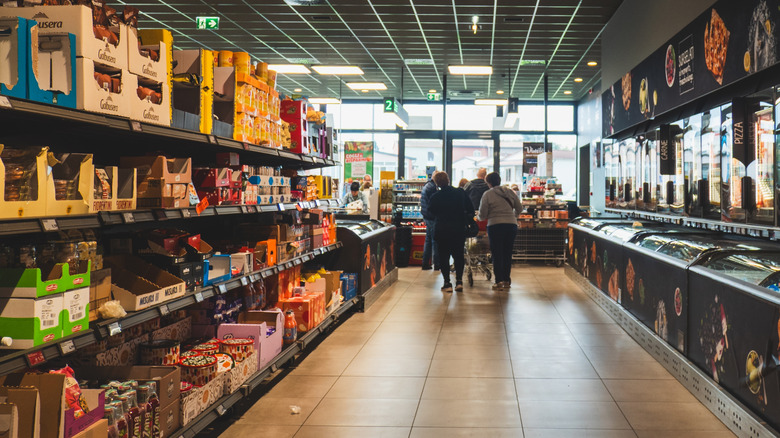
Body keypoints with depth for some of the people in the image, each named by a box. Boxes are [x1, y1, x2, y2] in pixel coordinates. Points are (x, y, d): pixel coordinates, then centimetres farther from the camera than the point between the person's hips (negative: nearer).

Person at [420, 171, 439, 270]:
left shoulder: (426, 186, 14)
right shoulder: (432, 187, -18)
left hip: (427, 217, 10)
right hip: (433, 217, -10)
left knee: (428, 240, 14)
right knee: (435, 240, -4)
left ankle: (425, 264, 16)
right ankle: (437, 264, 1)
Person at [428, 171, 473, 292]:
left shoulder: (435, 197, -8)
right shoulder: (460, 193, -1)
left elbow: (430, 214, 4)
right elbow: (471, 209, 4)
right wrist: (465, 220, 17)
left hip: (442, 231, -2)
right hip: (459, 230, 3)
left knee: (443, 256, 6)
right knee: (458, 255, 14)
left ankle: (447, 283, 2)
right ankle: (459, 281, 5)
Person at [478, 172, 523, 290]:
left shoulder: (488, 194, -2)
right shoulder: (510, 192, 10)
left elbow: (482, 215, -2)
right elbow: (519, 208, 14)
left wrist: (480, 218, 20)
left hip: (495, 226, -4)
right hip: (511, 225, 4)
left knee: (497, 254, 1)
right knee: (508, 253, 12)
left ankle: (499, 281, -3)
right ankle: (506, 280, 16)